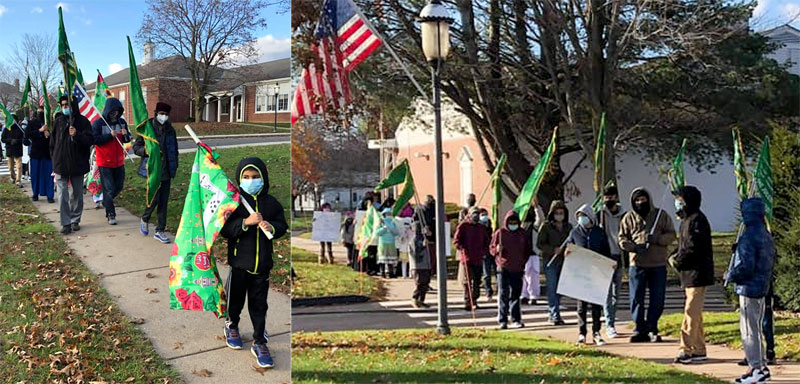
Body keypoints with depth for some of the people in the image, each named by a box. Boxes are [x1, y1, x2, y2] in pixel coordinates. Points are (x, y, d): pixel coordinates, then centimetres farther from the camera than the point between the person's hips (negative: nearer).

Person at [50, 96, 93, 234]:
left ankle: (75, 220, 23)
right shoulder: (58, 121, 4)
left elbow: (90, 140, -8)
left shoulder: (83, 121, -2)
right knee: (62, 195, -5)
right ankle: (66, 223, -2)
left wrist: (77, 135, -24)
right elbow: (52, 142, 11)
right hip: (61, 165, 1)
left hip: (77, 164, 0)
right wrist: (54, 160, 7)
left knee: (77, 194, 10)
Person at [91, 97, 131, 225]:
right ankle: (111, 215, 3)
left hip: (119, 161, 5)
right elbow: (95, 140, -16)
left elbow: (128, 140, 13)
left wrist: (126, 135, -10)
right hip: (104, 162, -5)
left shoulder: (122, 122, 7)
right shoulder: (98, 123, -9)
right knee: (109, 189, -4)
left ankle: (106, 201, 41)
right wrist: (110, 135, -21)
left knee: (119, 186, 14)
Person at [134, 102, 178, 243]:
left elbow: (175, 150, 19)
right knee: (154, 198, -9)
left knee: (164, 201, 5)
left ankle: (160, 231, 13)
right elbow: (136, 147, -1)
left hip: (166, 170, 4)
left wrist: (174, 166, 12)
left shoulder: (170, 130, 9)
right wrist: (147, 151, -19)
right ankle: (145, 219, 22)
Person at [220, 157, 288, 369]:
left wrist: (272, 227, -16)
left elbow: (282, 226, 6)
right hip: (239, 262, -1)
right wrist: (245, 222, -26)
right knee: (236, 299, 17)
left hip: (263, 264, 2)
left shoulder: (271, 202, 1)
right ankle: (231, 325, 44)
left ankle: (260, 342, 14)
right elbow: (224, 229, -13)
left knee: (259, 305, 7)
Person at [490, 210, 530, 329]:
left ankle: (516, 320, 14)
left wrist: (523, 262, 8)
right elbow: (491, 248, 5)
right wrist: (497, 250, -16)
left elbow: (528, 250, 18)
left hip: (517, 269, 2)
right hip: (503, 269, -2)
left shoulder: (523, 234, 8)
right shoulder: (500, 233, 1)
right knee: (503, 295, -3)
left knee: (516, 295, 7)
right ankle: (502, 320, 1)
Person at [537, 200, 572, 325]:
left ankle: (551, 314, 18)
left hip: (564, 262, 4)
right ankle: (555, 315, -7)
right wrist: (553, 249, -17)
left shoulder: (569, 227, 12)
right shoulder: (546, 226, -1)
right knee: (552, 288, -8)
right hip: (550, 261, -4)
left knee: (559, 289, 7)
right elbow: (539, 244, -4)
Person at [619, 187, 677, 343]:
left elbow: (671, 235, 4)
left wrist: (657, 239, -15)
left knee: (657, 299, 4)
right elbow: (622, 239, 5)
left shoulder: (661, 215, 6)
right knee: (636, 299, 2)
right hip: (637, 264, 0)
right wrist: (634, 247, -14)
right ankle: (640, 330, 11)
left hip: (658, 264, 0)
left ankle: (652, 330, 17)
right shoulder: (628, 218, 7)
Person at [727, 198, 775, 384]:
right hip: (762, 288, 9)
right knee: (756, 328, 17)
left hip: (749, 288, -9)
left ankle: (756, 369, 1)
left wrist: (730, 276, -8)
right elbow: (771, 262, 18)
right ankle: (762, 367, 21)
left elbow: (745, 266, -24)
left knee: (748, 330, -2)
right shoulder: (766, 235, 10)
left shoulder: (749, 236, -20)